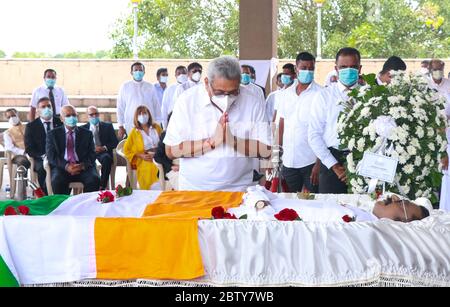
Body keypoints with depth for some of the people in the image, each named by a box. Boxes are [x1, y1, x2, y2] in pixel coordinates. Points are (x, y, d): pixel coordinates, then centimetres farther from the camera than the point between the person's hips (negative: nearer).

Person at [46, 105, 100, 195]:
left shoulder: (87, 133, 17)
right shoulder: (53, 134, 14)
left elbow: (92, 154, 9)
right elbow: (51, 155, 2)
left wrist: (83, 165, -14)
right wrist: (66, 166, -16)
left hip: (83, 167, 1)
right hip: (62, 167, -1)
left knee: (94, 179, -30)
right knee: (57, 181, -34)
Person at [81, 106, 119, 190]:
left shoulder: (108, 126, 17)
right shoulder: (83, 128, 19)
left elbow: (115, 142, 8)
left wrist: (104, 148, -10)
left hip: (103, 152, 0)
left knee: (106, 158, -37)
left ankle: (102, 186, -34)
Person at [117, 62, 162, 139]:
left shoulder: (150, 87, 8)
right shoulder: (125, 87, 7)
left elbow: (156, 106, 10)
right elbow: (120, 107, 8)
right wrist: (121, 126, 5)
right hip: (131, 126, -1)